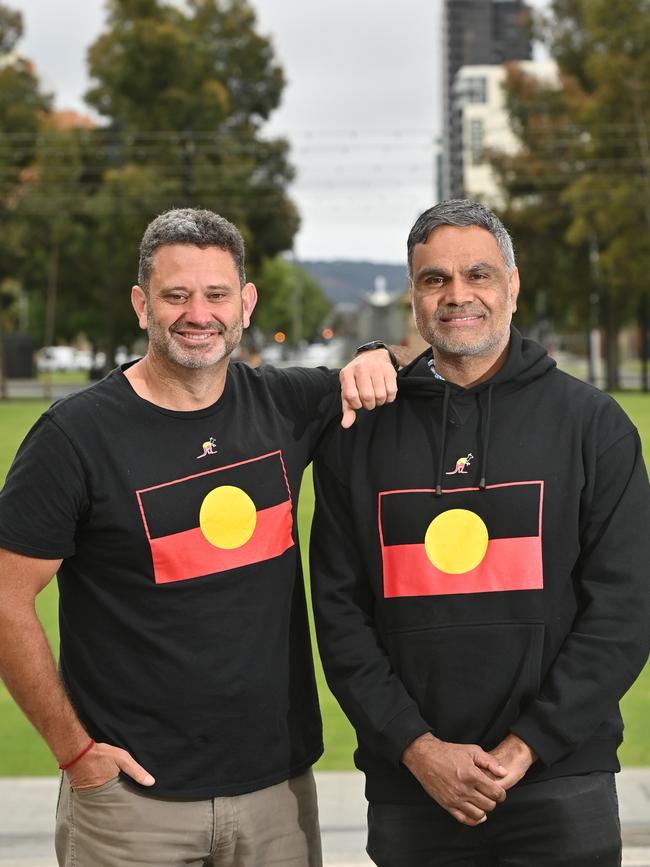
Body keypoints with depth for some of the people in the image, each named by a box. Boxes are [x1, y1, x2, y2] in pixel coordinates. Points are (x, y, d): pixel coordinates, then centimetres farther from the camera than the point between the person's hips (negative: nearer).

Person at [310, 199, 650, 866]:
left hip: (561, 787, -1)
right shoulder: (359, 434, 5)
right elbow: (340, 612, 2)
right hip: (409, 786, 1)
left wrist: (525, 747, -11)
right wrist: (417, 747, -9)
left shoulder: (592, 423, 1)